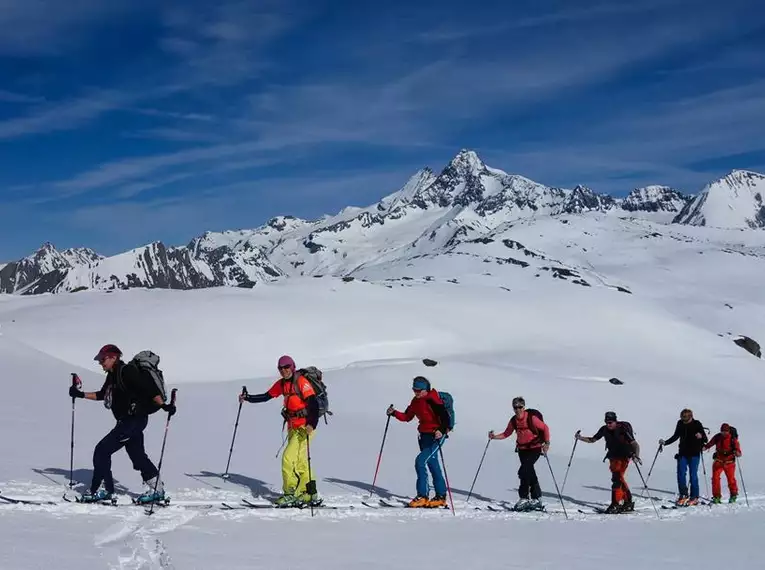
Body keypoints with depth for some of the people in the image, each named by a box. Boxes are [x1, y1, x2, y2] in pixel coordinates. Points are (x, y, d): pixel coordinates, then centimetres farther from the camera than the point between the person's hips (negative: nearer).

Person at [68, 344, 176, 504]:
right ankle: (157, 490, 24)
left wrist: (163, 405, -29)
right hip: (127, 421, 10)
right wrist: (81, 394, 19)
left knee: (102, 450, -9)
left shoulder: (127, 371, -15)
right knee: (137, 456, 16)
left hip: (134, 420, -10)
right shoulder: (113, 376, 14)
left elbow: (149, 388, -21)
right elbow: (102, 394, 26)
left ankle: (102, 491, -3)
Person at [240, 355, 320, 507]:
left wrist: (312, 424, -34)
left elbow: (314, 403, -22)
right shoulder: (281, 384, 10)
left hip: (305, 426, -8)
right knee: (300, 461, 10)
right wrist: (247, 398, 7)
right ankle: (310, 494, 16)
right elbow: (266, 396, 17)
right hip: (292, 426, 8)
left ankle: (290, 494, -6)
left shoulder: (301, 382, -14)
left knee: (288, 457, -13)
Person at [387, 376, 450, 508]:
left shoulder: (432, 400, -18)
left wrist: (442, 430, -40)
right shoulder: (416, 401, 8)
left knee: (420, 461, -18)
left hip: (436, 435, -9)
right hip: (424, 435, 9)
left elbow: (445, 416, -25)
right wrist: (394, 413, -2)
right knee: (433, 465, 14)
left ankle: (422, 496, -13)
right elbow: (407, 417, 14)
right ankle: (441, 497, 23)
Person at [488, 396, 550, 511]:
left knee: (523, 471, -17)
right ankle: (537, 499, 20)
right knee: (529, 472, 9)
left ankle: (524, 499, -9)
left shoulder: (531, 418, -16)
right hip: (522, 449, 6)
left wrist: (547, 442, -19)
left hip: (534, 448, -6)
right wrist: (494, 437, -6)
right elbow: (506, 434, 9)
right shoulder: (513, 421, -1)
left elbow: (545, 428, -9)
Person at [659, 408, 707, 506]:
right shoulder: (680, 424, 3)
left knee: (693, 475, -2)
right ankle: (683, 495, 6)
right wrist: (665, 442, 10)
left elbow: (705, 439, -7)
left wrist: (701, 436, -28)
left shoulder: (697, 424, -7)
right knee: (681, 474, -4)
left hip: (694, 454, -4)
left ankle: (694, 497, 6)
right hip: (683, 454, 4)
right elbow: (675, 436, 18)